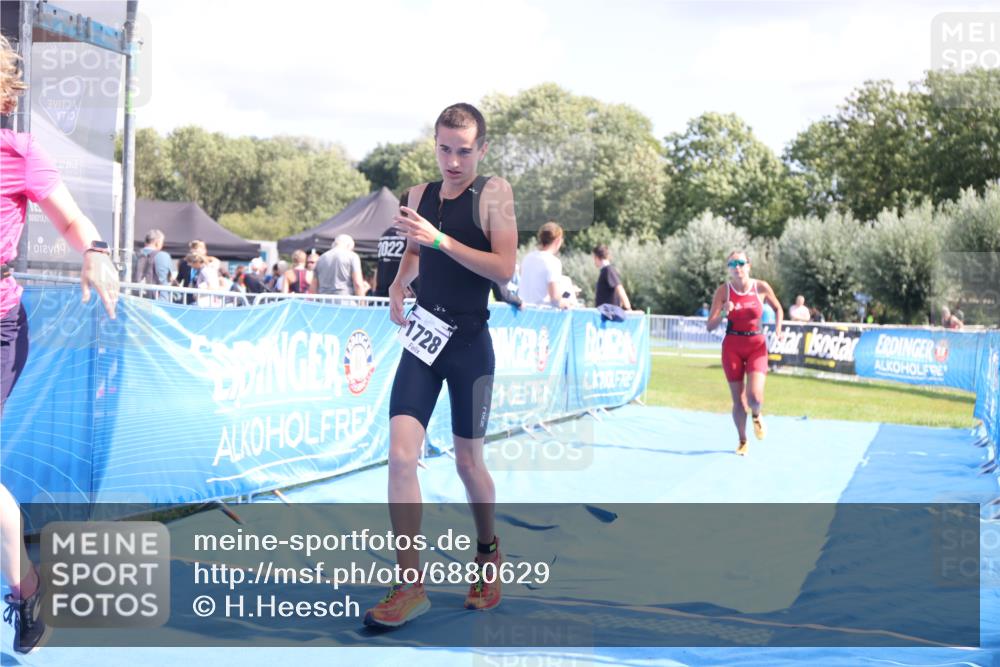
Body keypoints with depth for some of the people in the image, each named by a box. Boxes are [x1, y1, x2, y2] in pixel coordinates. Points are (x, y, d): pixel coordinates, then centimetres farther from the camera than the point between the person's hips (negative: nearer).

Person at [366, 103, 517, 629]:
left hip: (470, 344, -4)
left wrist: (439, 240, -24)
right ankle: (411, 585, -5)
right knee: (400, 455, -10)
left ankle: (488, 551, 37)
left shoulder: (494, 192, -7)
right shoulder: (420, 195, 9)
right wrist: (397, 286, 9)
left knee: (468, 462, 9)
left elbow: (505, 269, -17)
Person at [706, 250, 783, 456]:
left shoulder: (761, 287, -6)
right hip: (732, 346, 1)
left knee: (754, 396, -17)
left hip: (756, 345, 0)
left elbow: (778, 309, 13)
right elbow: (710, 326, -9)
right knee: (738, 400, 4)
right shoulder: (723, 290, -7)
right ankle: (742, 441, 26)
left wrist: (778, 329, -3)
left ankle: (756, 416, 20)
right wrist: (723, 313, -27)